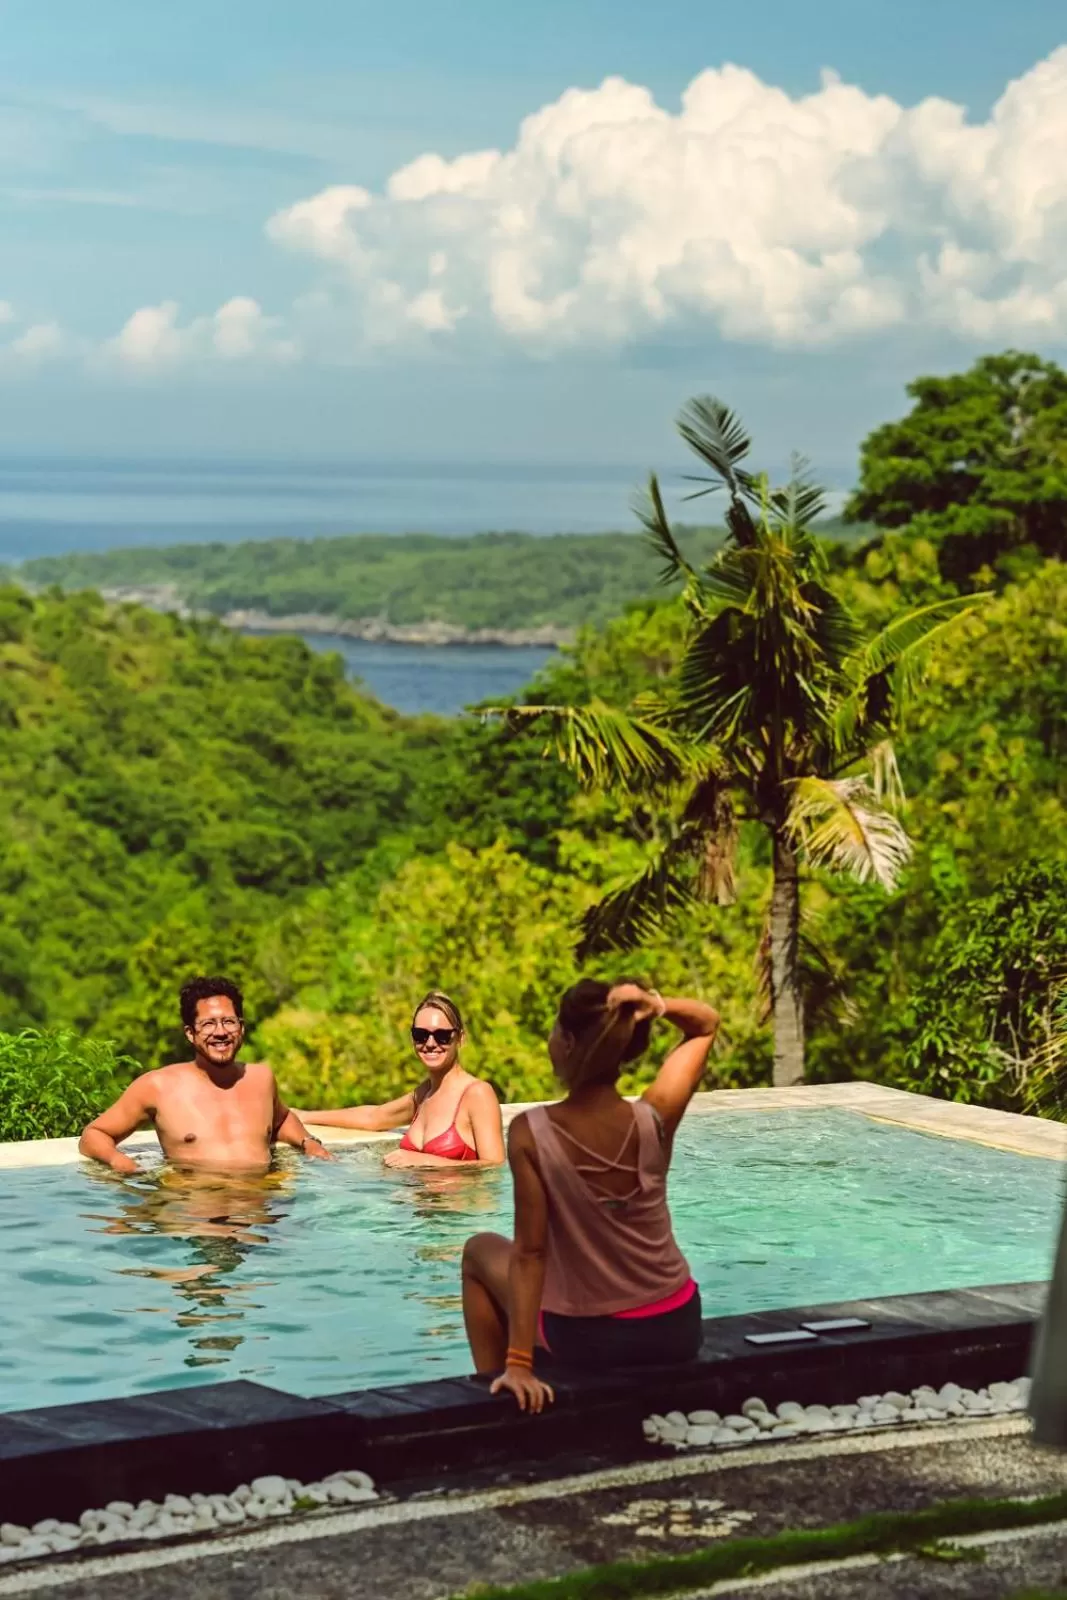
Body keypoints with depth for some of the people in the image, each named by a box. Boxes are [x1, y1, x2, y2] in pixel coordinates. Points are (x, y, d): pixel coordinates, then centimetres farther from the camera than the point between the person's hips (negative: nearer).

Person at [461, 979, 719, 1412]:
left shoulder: (531, 1133, -20)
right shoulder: (655, 1119, -13)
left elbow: (530, 1252, -20)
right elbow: (706, 1024, 2)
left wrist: (518, 1363, -17)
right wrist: (659, 1007, -17)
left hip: (588, 1340, -3)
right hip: (677, 1330, 3)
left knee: (481, 1251, 25)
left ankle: (493, 1387, 29)